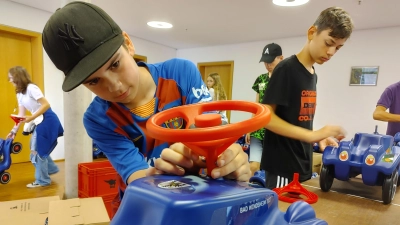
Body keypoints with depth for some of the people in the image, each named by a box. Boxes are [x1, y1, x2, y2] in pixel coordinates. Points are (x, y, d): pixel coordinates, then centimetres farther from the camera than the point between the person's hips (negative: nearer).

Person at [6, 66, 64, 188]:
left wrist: (31, 118, -26)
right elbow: (21, 115, 13)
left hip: (47, 121, -9)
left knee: (38, 150, -2)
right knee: (36, 148, 18)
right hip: (39, 122, 9)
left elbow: (46, 105, -22)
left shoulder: (31, 88, -15)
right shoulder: (19, 94, 13)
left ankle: (42, 180, 12)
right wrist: (14, 130, 10)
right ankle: (51, 168, 36)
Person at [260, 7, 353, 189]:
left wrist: (320, 137, 0)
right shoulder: (286, 69, -15)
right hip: (282, 167, -8)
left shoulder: (313, 75, 11)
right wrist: (312, 135, -24)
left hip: (303, 164, 9)